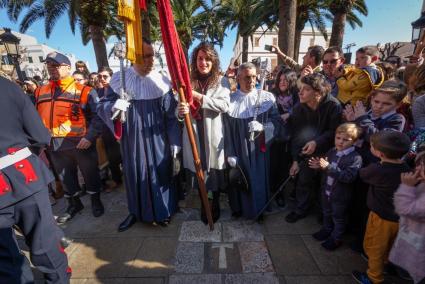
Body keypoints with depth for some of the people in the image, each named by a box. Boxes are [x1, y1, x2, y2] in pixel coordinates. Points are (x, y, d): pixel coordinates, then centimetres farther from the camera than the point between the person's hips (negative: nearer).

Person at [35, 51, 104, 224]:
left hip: (81, 143, -5)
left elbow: (97, 116, -13)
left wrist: (90, 137, -22)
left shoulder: (84, 91, -8)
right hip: (55, 146, 5)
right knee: (66, 177, 19)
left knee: (90, 174, 11)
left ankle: (96, 201, 33)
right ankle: (74, 204, 40)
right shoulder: (40, 92, 9)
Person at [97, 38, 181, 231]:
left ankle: (162, 211, 32)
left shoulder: (161, 81, -5)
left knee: (159, 173, 9)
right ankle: (136, 211, 36)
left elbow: (171, 115, -3)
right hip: (131, 138, 2)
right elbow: (102, 105, 2)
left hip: (157, 139, -1)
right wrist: (113, 105, -22)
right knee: (134, 174, 13)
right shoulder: (119, 79, -3)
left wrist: (175, 141, -4)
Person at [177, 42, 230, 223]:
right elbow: (181, 108, 4)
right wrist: (181, 111, -20)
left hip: (213, 133, -1)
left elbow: (225, 105, -12)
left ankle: (216, 203, 29)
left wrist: (200, 97, -18)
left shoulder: (221, 81, 2)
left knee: (215, 168, 8)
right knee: (198, 168, 9)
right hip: (194, 132, 2)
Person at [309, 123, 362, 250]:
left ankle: (336, 239, 39)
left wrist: (328, 167, -38)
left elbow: (349, 177, -33)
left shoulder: (355, 158, -23)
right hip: (326, 190, 6)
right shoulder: (331, 152, -4)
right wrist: (319, 166, -14)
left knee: (338, 218, 17)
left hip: (341, 195, -6)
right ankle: (326, 230, 51)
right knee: (327, 213, 28)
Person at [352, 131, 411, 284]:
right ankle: (384, 262, 56)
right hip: (398, 217, 6)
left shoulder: (376, 170, -31)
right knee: (387, 246, 32)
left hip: (381, 217, -6)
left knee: (373, 248, 18)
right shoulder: (406, 168, -14)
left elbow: (362, 174, -9)